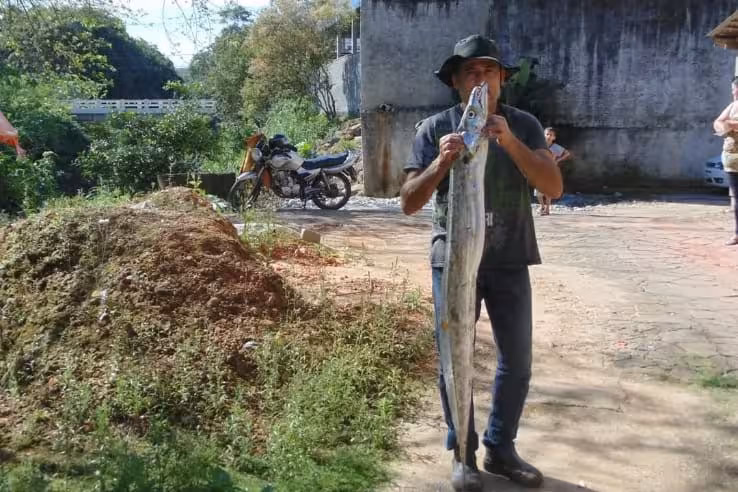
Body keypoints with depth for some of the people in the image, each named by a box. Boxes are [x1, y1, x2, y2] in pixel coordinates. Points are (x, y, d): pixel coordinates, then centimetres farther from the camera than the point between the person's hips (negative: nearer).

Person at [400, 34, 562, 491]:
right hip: (453, 260, -1)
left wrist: (510, 142, -25)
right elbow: (409, 203, -7)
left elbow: (554, 187, -12)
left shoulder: (524, 125, 0)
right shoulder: (435, 128, -3)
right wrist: (440, 163, -25)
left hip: (510, 261, 2)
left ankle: (501, 447, 28)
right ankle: (463, 453, 24)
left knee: (517, 361, 9)